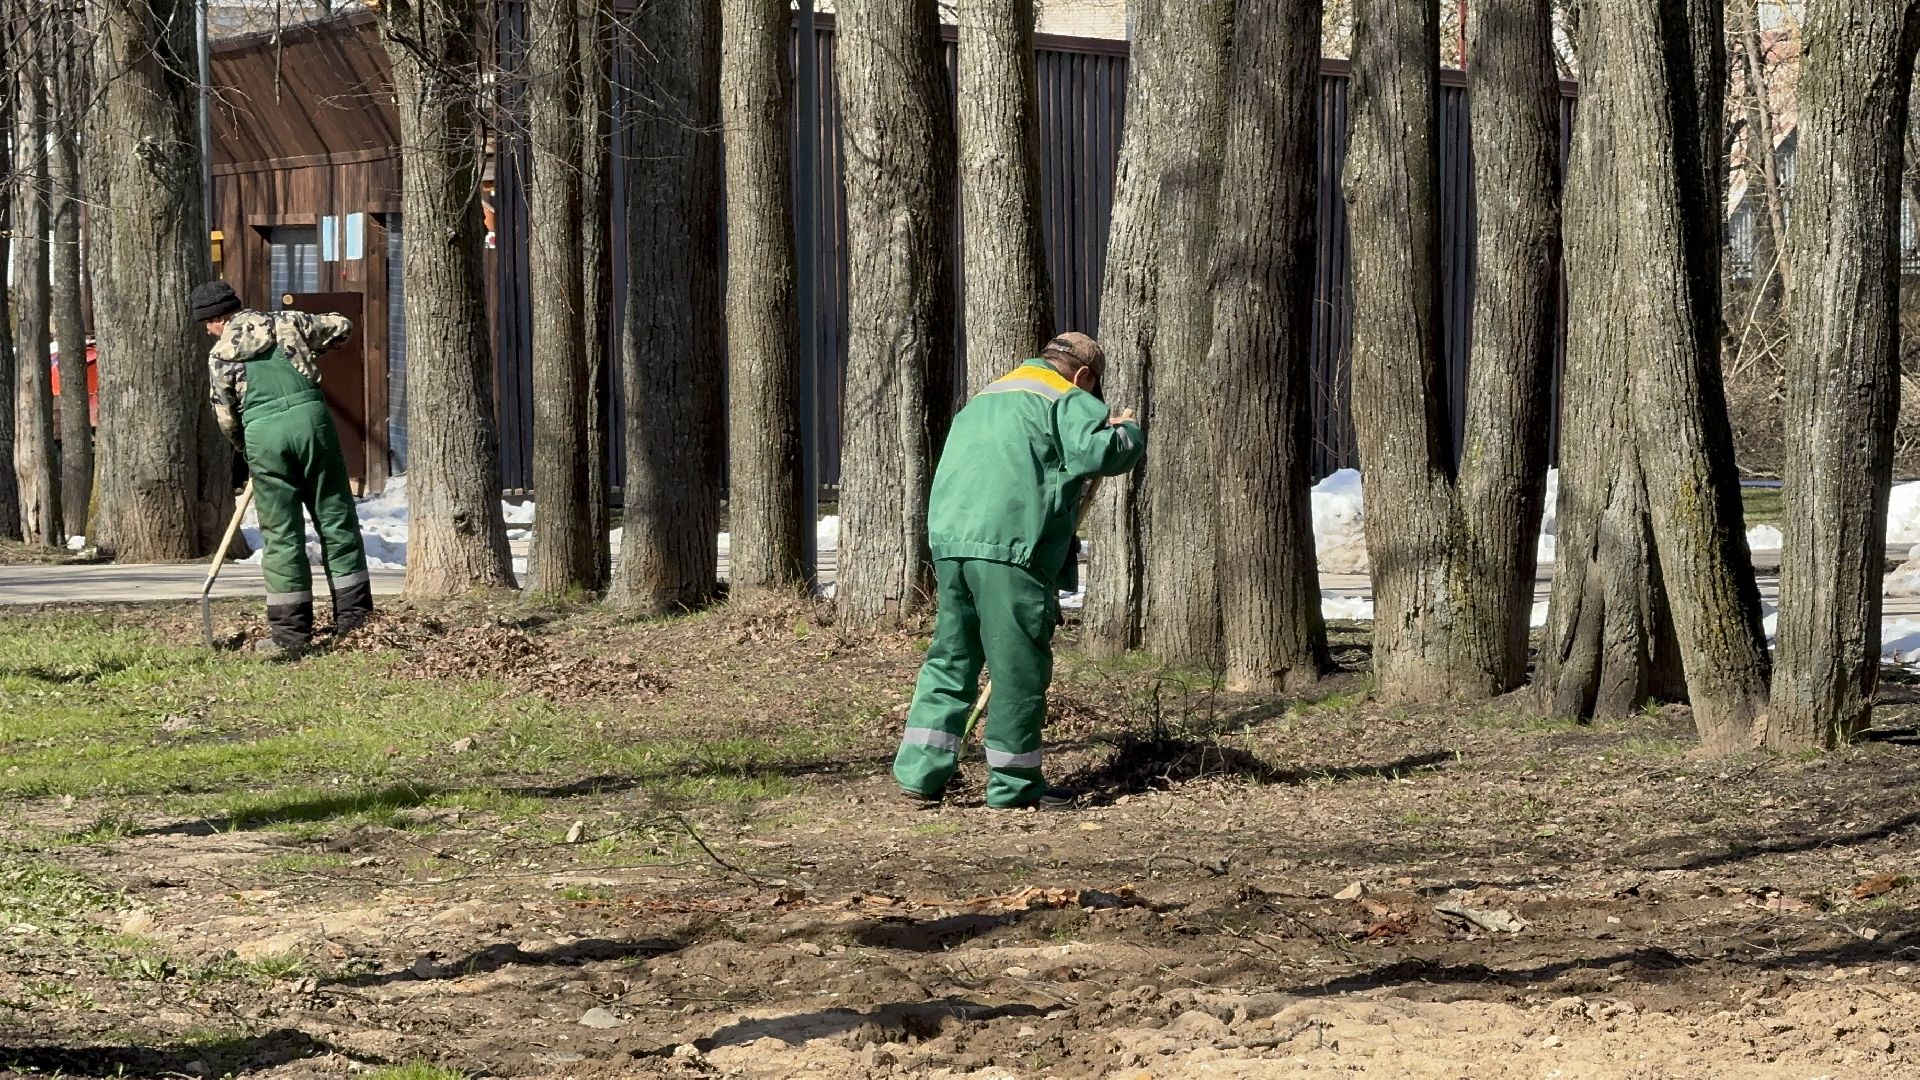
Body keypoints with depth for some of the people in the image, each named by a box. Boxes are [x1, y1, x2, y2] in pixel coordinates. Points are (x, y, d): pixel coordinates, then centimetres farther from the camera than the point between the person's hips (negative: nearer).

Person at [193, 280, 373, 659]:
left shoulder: (220, 354, 11)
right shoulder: (288, 322, 14)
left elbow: (226, 417, 13)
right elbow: (341, 327, 23)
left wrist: (245, 449, 30)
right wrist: (311, 347, 40)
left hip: (263, 434, -1)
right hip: (311, 418, 1)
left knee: (281, 535, 4)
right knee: (336, 521, 10)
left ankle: (291, 633, 3)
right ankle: (354, 618, 12)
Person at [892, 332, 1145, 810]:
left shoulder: (984, 399, 31)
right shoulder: (1068, 401, 4)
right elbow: (1103, 451, -12)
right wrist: (1127, 431, 10)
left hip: (949, 538, 8)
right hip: (1009, 545, -8)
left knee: (950, 658, 13)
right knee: (1019, 664, 1)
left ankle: (920, 772, 10)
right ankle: (1013, 783, 5)